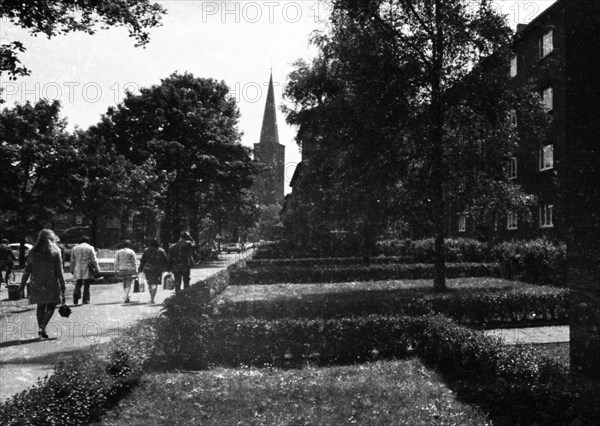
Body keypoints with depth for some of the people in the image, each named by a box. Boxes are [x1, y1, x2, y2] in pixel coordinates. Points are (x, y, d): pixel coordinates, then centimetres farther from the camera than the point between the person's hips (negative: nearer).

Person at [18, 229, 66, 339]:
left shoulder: (32, 252, 6)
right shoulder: (55, 252, -4)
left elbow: (27, 270, 5)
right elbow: (59, 271, -6)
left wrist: (22, 285, 11)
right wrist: (62, 286, -2)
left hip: (36, 284, 4)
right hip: (51, 284, -4)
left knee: (41, 306, 15)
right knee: (51, 306, 6)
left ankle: (41, 330, 18)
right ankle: (42, 327, -11)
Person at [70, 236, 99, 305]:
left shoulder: (75, 248, 9)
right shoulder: (90, 248, -1)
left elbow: (72, 260, 11)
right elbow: (94, 260, -4)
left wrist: (72, 270, 18)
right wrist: (96, 268, 3)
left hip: (78, 270, 3)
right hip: (87, 270, -3)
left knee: (78, 284, 11)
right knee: (86, 285, 3)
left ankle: (76, 294, -15)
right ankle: (85, 300, 3)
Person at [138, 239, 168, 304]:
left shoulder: (146, 250, 2)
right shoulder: (161, 251, 2)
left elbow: (142, 261, 2)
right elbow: (166, 261, 3)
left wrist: (140, 269, 8)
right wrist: (167, 269, 11)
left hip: (147, 269, 2)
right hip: (157, 269, -1)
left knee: (150, 283, 16)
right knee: (155, 284, -2)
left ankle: (151, 298, 25)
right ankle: (152, 298, -15)